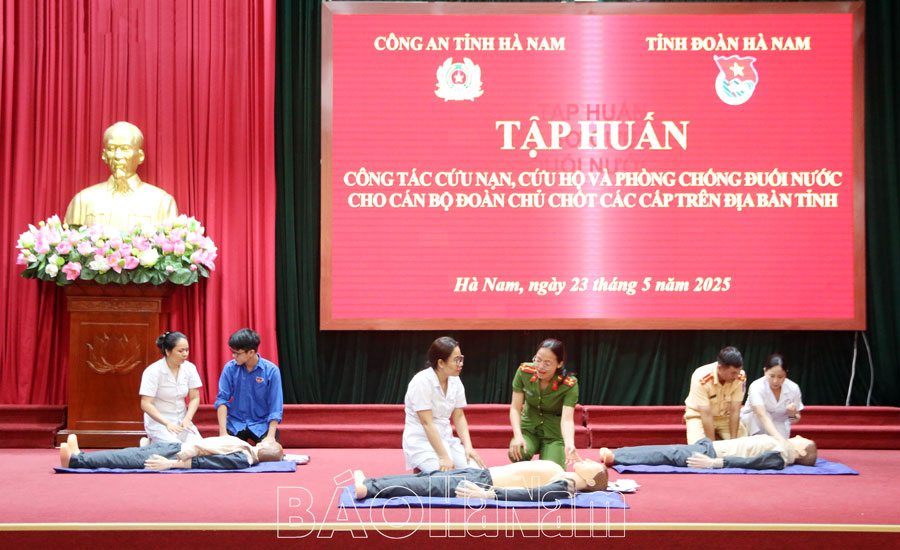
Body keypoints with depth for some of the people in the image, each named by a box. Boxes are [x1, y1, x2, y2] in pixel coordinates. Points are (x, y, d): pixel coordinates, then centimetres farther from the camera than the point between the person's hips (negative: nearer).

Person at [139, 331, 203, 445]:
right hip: (158, 422, -5)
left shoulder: (189, 368, 1)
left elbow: (195, 398, 3)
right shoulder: (153, 371, -13)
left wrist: (187, 419, -14)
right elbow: (145, 404, -17)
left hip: (181, 421, 5)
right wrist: (167, 423, -27)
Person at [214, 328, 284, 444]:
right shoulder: (230, 368, -5)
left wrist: (270, 436, -20)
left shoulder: (271, 370, -10)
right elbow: (222, 399, -6)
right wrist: (223, 432, -15)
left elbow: (275, 407, -10)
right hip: (235, 425, 1)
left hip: (262, 425, -1)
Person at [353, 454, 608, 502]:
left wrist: (487, 495, -30)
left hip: (484, 482, -8)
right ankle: (369, 484, 3)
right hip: (481, 474, 8)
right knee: (427, 478, 3)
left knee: (425, 486, -14)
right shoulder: (559, 472, 17)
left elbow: (531, 494, -23)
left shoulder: (565, 487, -12)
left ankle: (367, 489, -16)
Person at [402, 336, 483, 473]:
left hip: (446, 439, 7)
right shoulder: (422, 382, -18)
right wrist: (444, 457, -24)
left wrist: (468, 446, -8)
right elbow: (427, 423, -21)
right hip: (421, 441, -7)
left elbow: (459, 417, 7)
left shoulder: (455, 381, 3)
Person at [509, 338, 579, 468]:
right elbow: (515, 408, -11)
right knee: (517, 453, -33)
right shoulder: (524, 371, -15)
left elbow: (567, 419, -31)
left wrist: (569, 444, -52)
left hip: (554, 433, -1)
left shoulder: (569, 384, -21)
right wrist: (518, 436, -29)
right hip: (528, 428, 1)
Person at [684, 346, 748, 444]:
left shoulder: (740, 378, -24)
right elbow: (706, 414, -30)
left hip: (725, 415, 3)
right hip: (699, 416, -3)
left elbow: (734, 411, -20)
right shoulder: (701, 379, -33)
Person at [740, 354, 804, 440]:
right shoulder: (756, 387, -29)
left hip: (779, 424, 2)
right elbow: (763, 416, -42)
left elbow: (795, 420, -3)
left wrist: (792, 415, -29)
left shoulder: (793, 388, -17)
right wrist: (779, 438, -56)